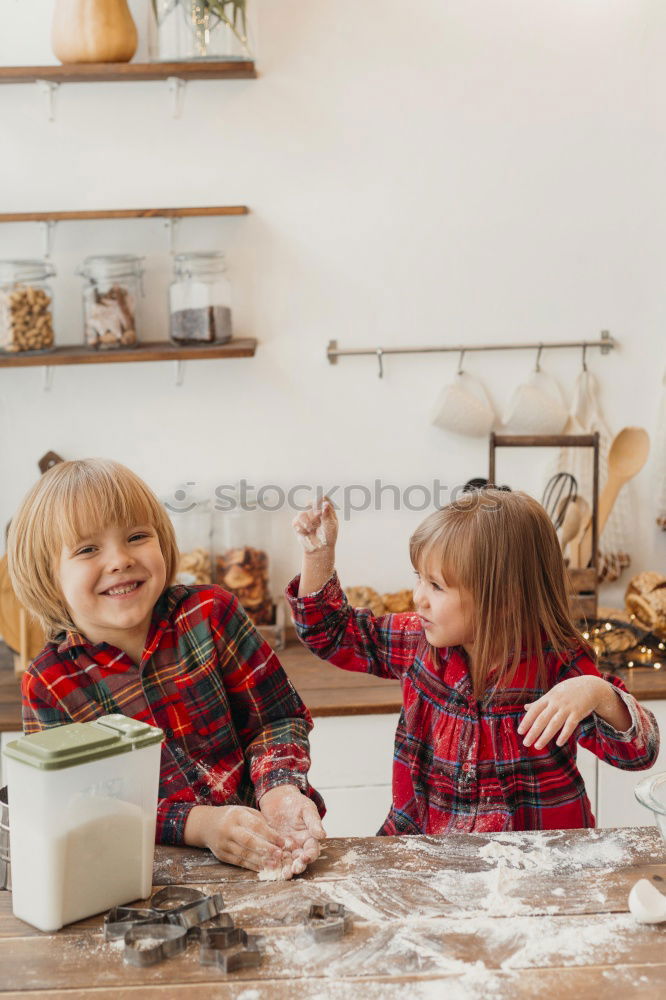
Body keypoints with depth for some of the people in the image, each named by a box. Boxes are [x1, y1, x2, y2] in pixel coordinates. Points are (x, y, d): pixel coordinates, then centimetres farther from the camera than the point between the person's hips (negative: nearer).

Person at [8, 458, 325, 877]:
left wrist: (279, 792, -19)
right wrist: (199, 824, -22)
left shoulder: (211, 612, -1)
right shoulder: (48, 685, -3)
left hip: (259, 858, 2)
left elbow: (278, 717, 2)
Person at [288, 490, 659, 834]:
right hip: (424, 842, 2)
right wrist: (319, 553, 2)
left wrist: (598, 695, -38)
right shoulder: (419, 642, -2)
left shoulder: (557, 665, -15)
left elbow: (638, 753, -18)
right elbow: (334, 634, 13)